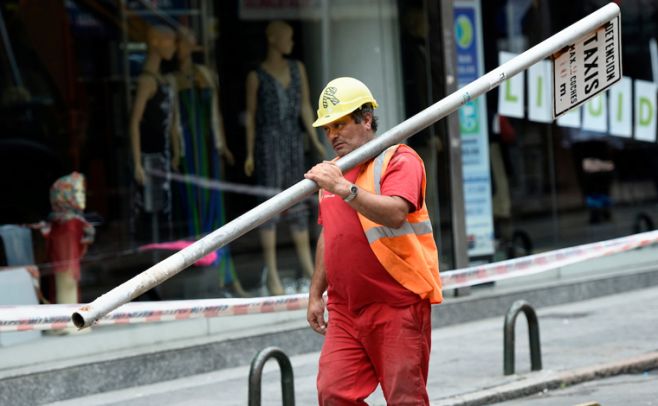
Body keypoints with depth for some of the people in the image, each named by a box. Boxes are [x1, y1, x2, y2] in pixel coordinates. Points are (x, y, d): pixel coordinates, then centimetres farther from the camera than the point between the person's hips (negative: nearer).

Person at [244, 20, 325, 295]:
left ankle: (308, 268, 16)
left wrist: (315, 141, 7)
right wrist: (249, 153, -3)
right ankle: (272, 273, -3)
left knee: (298, 203, 10)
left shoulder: (297, 69, 10)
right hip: (268, 141, -5)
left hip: (293, 140, 5)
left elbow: (305, 107, 12)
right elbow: (250, 115, 0)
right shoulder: (257, 76, -2)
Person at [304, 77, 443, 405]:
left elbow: (395, 213, -23)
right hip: (345, 310, 7)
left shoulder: (399, 159, -5)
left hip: (397, 306, -6)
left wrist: (345, 189, -30)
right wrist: (316, 294, 22)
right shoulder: (332, 171, 19)